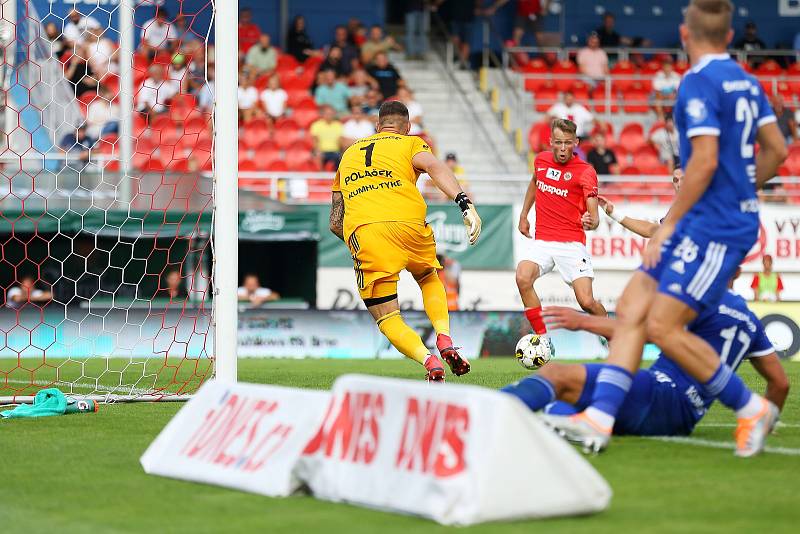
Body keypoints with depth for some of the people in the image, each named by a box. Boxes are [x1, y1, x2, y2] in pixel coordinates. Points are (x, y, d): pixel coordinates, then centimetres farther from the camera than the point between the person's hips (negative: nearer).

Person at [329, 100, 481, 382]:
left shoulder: (348, 153, 30)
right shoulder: (411, 143, 20)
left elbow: (335, 223, 27)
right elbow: (435, 167, -6)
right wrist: (465, 203, -17)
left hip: (360, 231, 1)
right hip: (408, 223, -1)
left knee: (387, 319, 8)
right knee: (429, 279, 31)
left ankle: (428, 360, -18)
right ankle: (445, 341, 9)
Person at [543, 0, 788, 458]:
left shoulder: (700, 83, -14)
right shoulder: (745, 81, 13)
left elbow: (705, 161, -21)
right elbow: (776, 150, 17)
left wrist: (670, 223, -13)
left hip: (712, 226, -9)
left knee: (663, 326, -11)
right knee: (631, 310, 3)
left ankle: (751, 409, 1)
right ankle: (599, 419, -4)